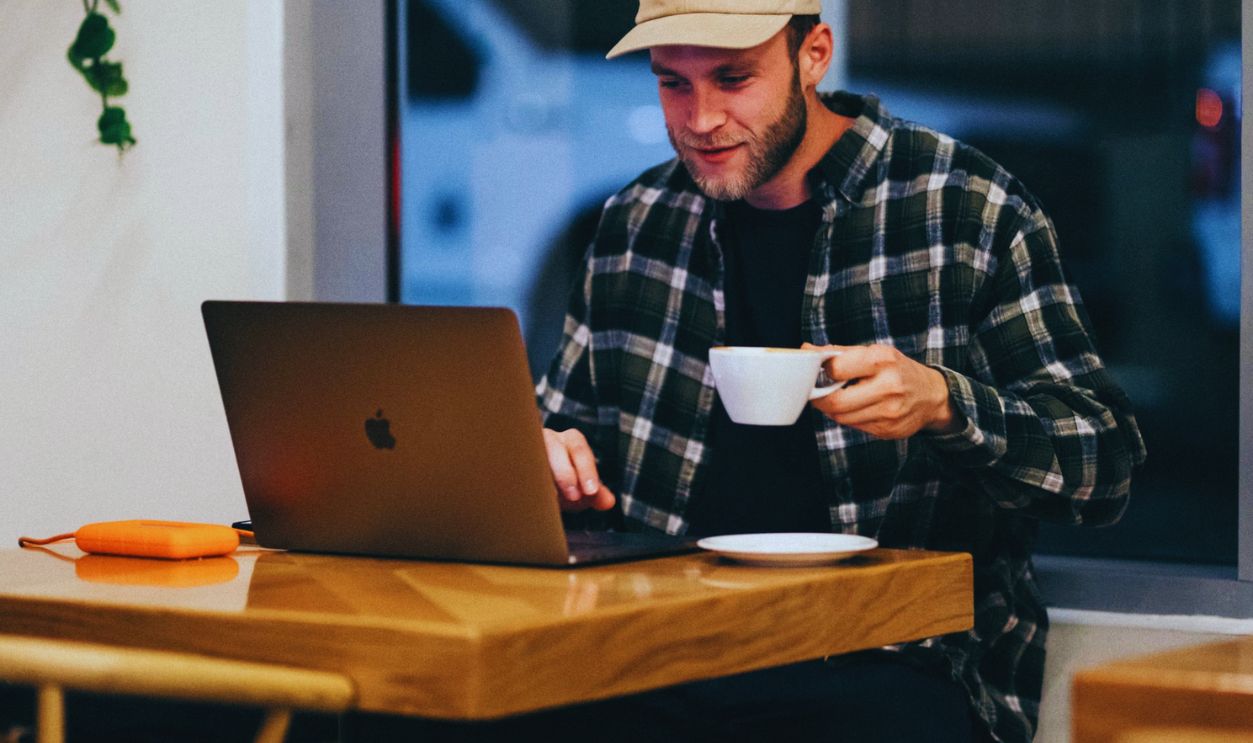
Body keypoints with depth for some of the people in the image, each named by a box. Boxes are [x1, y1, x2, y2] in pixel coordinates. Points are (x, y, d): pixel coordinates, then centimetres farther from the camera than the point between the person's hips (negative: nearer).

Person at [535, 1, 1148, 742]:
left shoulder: (969, 208, 0)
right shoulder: (636, 223, 13)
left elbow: (1108, 462, -3)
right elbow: (560, 423, 28)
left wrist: (942, 403, -20)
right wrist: (550, 461, 4)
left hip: (898, 661, -3)